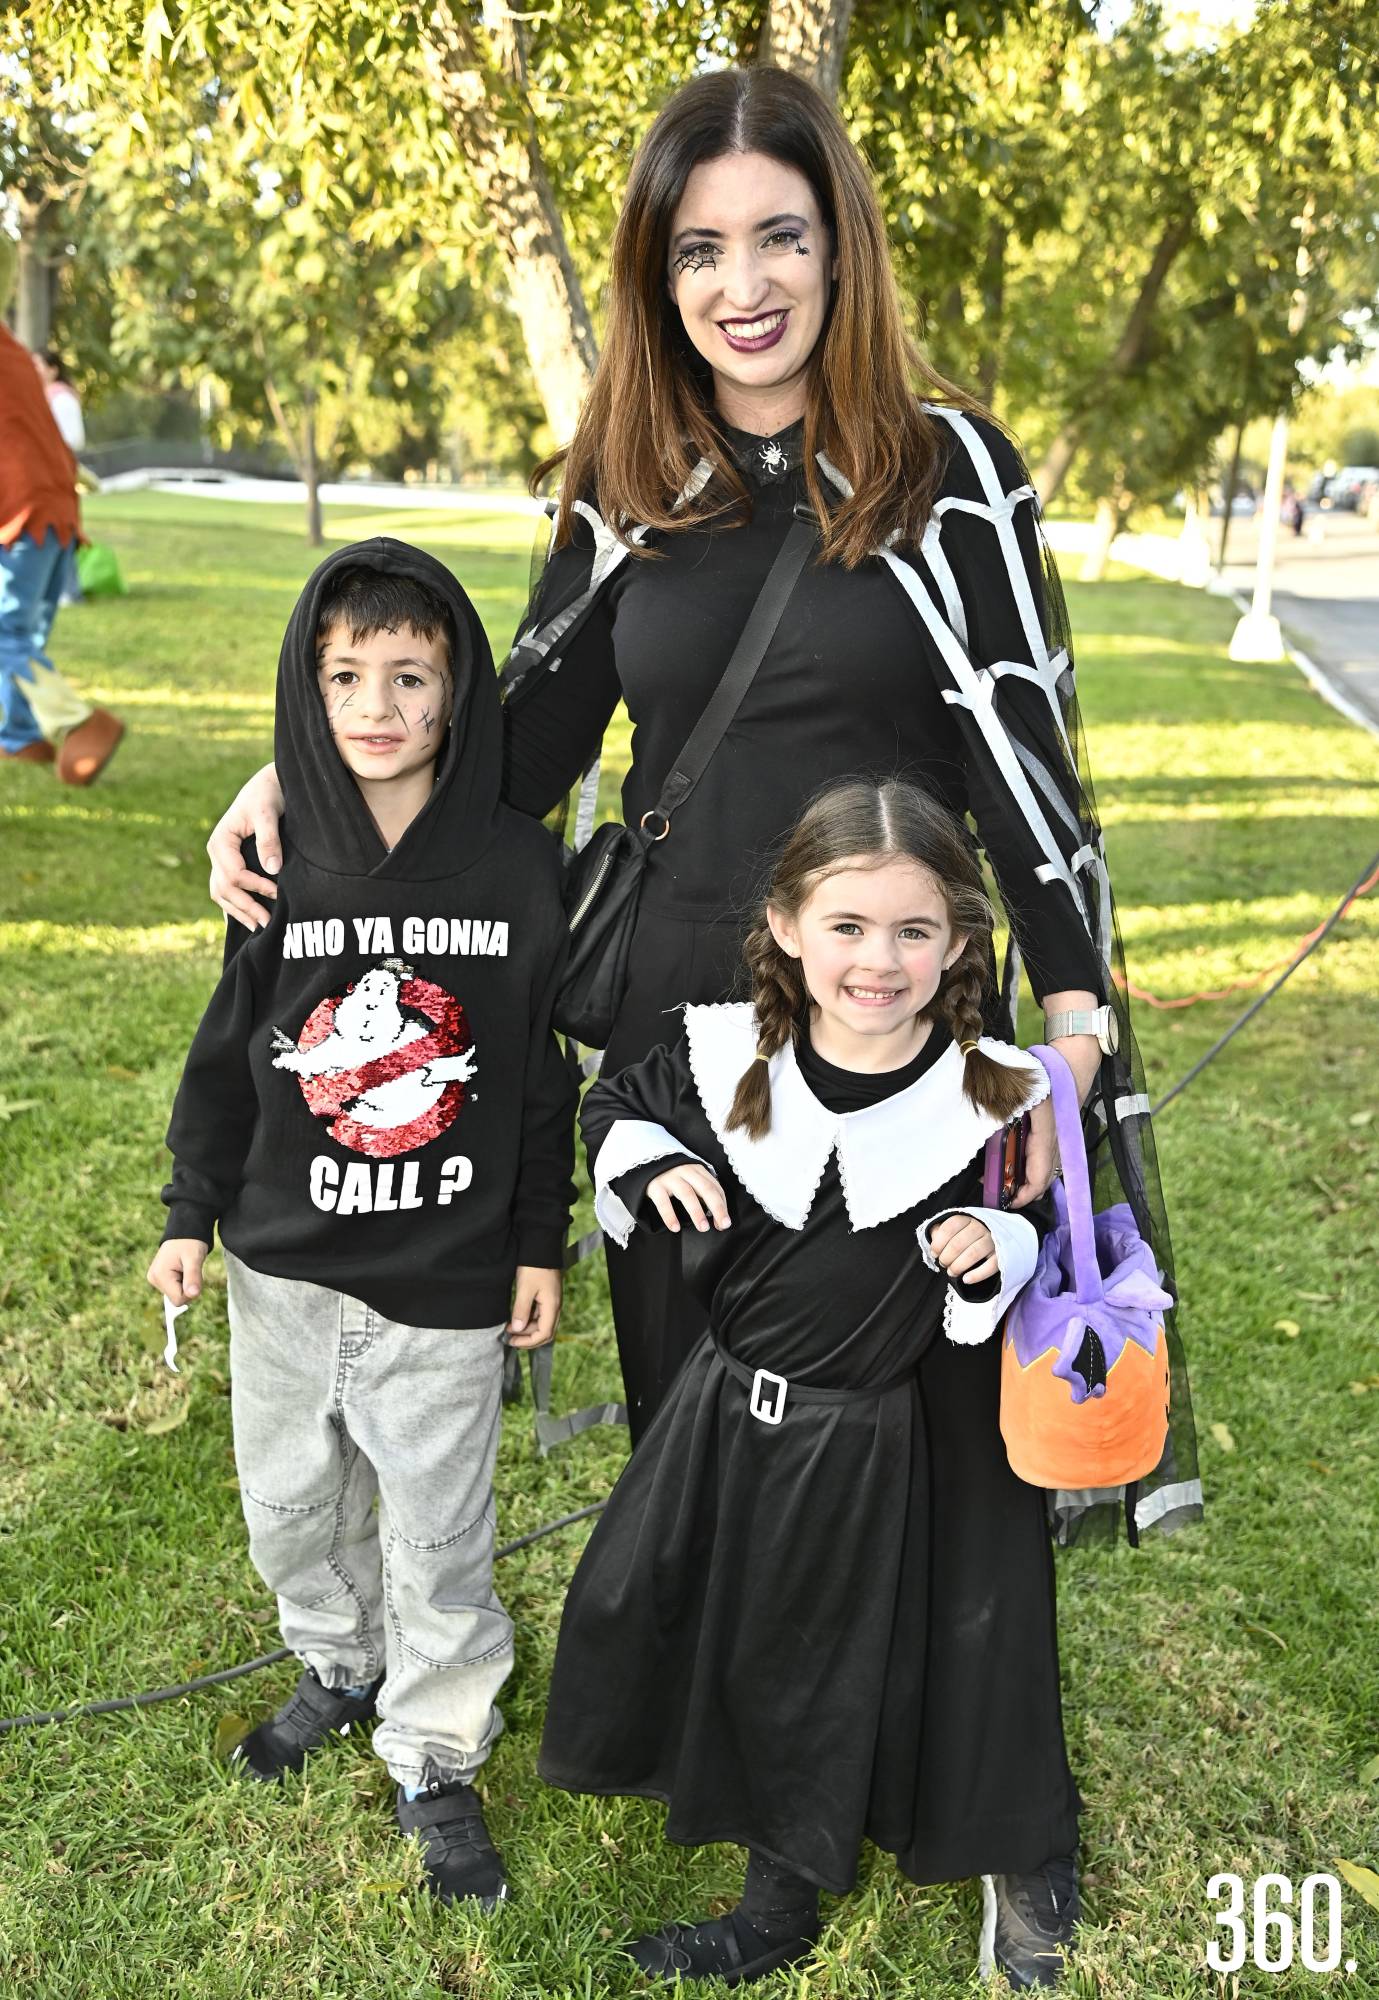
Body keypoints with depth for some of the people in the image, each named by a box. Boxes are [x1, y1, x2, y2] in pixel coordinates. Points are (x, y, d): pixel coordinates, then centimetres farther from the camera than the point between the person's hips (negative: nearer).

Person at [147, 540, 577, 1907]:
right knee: (289, 1500, 20)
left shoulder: (518, 866, -9)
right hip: (284, 1262, 3)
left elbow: (548, 1067, -2)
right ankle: (341, 1666, 48)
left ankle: (435, 1756, 32)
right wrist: (191, 1212, 4)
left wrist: (541, 1243, 0)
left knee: (437, 1529, 9)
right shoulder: (280, 862, -5)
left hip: (447, 1277, -2)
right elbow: (227, 1052, 4)